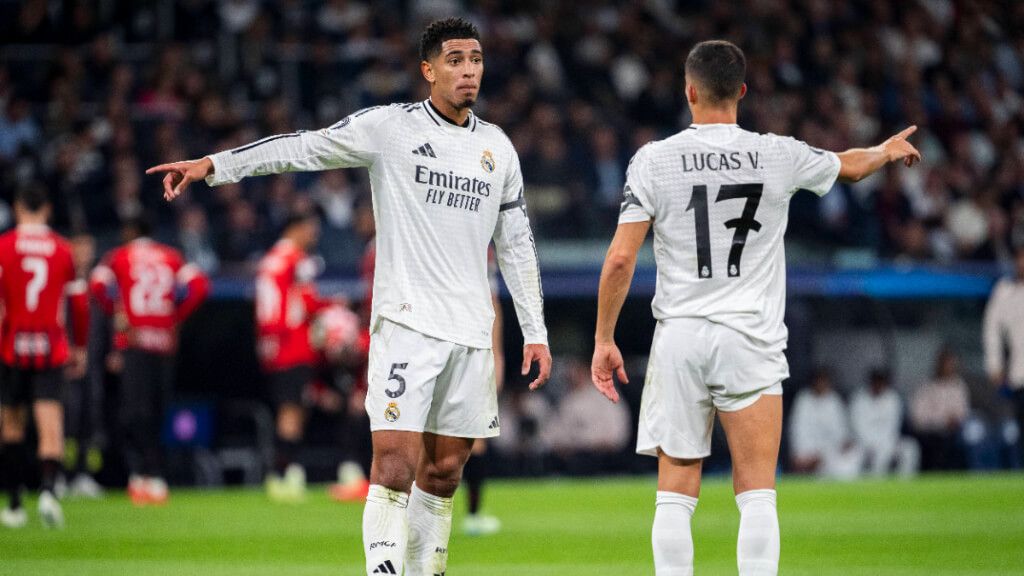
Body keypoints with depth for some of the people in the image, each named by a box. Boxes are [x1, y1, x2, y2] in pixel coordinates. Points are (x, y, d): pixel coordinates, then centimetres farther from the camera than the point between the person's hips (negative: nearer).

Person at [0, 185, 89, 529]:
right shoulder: (63, 250, 4)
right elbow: (79, 303, 8)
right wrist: (79, 348, 19)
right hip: (52, 349, 0)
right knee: (51, 425, -6)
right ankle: (49, 490, -30)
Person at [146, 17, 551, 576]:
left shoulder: (498, 147, 13)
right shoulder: (389, 127, 0)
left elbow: (517, 246, 18)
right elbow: (304, 148, -4)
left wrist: (535, 332, 15)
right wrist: (214, 164, -14)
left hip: (470, 332, 5)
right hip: (406, 322, -4)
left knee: (444, 472, 6)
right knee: (394, 464, -15)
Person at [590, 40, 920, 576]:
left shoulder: (654, 159, -3)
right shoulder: (778, 155, 1)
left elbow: (620, 259, -6)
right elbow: (850, 164, 23)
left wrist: (604, 340, 4)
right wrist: (888, 150, 46)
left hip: (679, 338, 0)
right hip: (751, 340, 0)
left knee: (675, 495, 5)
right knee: (757, 495, 1)